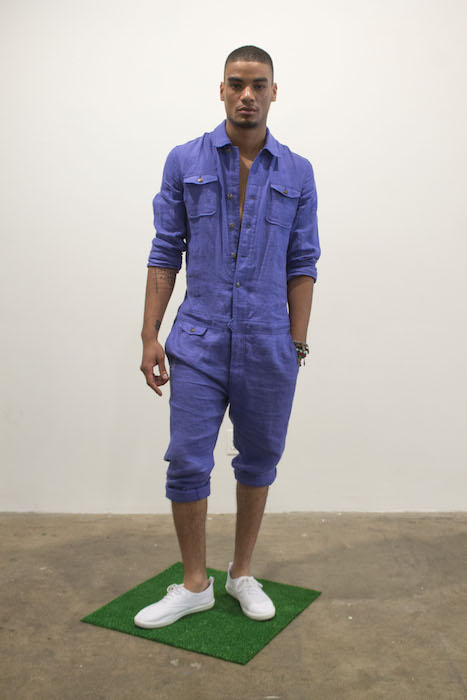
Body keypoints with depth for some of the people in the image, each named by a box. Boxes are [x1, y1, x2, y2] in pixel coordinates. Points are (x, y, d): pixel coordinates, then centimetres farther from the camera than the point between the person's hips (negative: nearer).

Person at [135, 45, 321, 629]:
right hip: (199, 343, -1)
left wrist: (297, 344, 0)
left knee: (258, 460, 11)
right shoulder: (184, 162, 2)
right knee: (187, 462, 0)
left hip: (268, 347, 1)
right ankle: (194, 584, 20)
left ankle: (242, 573, 30)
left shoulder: (297, 174, 4)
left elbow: (302, 265, 5)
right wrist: (150, 335, -4)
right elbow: (165, 253, 2)